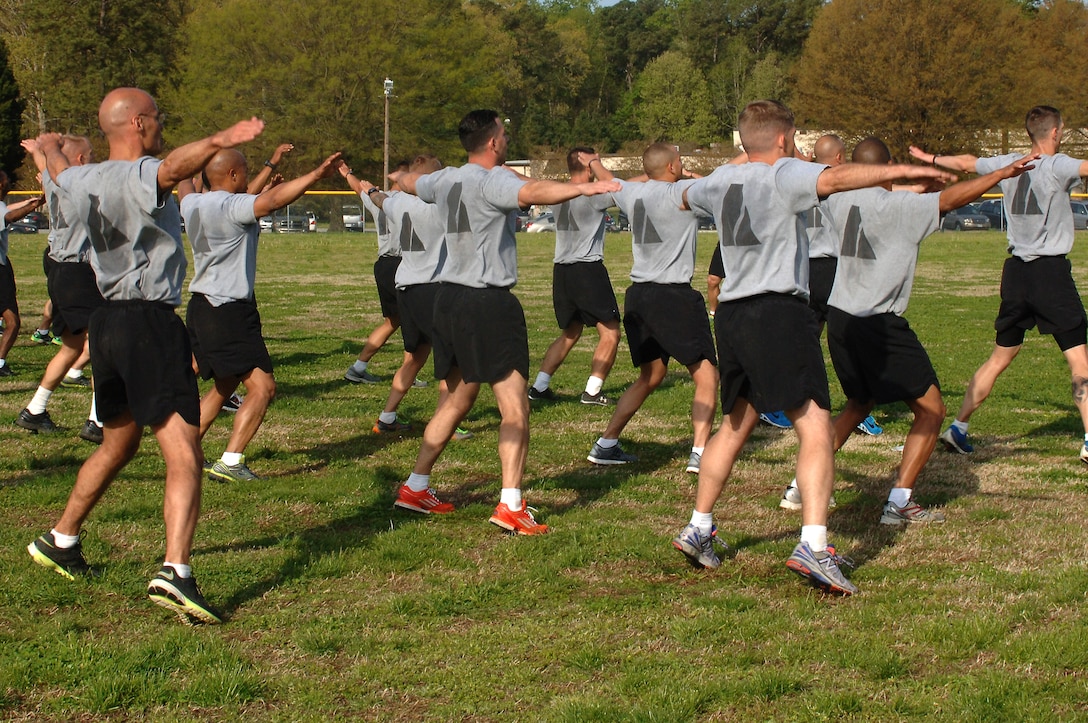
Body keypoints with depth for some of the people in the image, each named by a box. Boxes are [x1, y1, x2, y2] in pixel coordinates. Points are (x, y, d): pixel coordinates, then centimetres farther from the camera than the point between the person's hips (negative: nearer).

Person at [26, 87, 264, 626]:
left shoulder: (85, 180, 13)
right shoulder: (140, 176, -12)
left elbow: (59, 171, 39)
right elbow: (174, 167, -38)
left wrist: (49, 147, 62)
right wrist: (218, 142, -55)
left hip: (106, 320, 9)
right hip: (151, 322, -9)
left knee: (118, 445, 27)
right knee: (184, 455, -14)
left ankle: (60, 541, 40)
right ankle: (175, 572, -27)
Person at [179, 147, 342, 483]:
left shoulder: (193, 204, 10)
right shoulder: (229, 206, -15)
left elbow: (184, 186, 36)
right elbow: (274, 199, -32)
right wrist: (317, 174, -33)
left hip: (202, 307, 10)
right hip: (229, 312, -10)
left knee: (224, 386, 23)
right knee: (262, 387, -10)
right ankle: (230, 462, -16)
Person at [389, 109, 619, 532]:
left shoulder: (446, 180, 12)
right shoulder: (491, 181, -12)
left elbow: (410, 183, 35)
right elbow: (532, 192, -34)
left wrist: (400, 178, 58)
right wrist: (582, 189, -45)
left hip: (448, 297, 9)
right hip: (487, 301, -9)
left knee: (457, 400, 22)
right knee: (515, 406, -8)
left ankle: (416, 485, 28)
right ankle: (510, 505, -16)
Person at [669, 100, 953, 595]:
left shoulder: (721, 180, 16)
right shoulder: (782, 175, -5)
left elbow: (684, 197, 38)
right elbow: (835, 179, -25)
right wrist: (904, 170, -28)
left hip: (730, 314, 8)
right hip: (779, 312, -8)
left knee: (734, 427, 24)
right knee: (815, 429, -12)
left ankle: (698, 529, 31)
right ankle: (813, 546, -25)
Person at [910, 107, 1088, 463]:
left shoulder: (1008, 164, 8)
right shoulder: (1057, 166, -10)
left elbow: (967, 162, 25)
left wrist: (930, 158, 42)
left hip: (1016, 271, 7)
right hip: (1051, 270, -7)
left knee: (1000, 357, 18)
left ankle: (958, 428, 20)